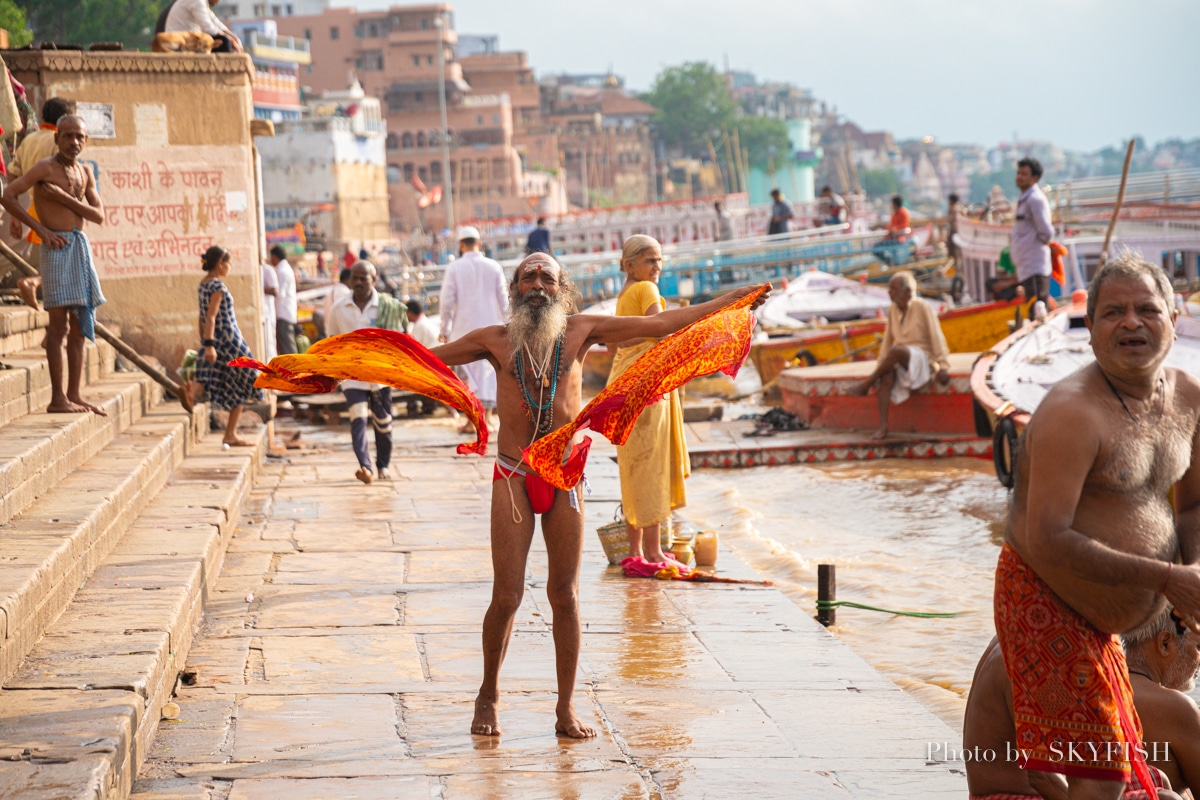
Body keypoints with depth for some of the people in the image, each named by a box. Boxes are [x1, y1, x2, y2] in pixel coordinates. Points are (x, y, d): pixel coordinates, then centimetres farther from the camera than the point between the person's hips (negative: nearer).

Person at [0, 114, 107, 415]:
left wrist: (63, 197, -9)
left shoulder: (84, 172, 13)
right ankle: (57, 398, -11)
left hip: (81, 246, 7)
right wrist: (40, 229, -14)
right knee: (59, 323, -10)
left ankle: (74, 395, 13)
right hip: (58, 246, -7)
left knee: (81, 325, 8)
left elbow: (99, 216, 4)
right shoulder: (46, 168, -6)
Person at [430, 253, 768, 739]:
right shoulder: (495, 340, 5)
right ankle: (489, 695, 18)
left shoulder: (582, 331, 6)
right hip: (513, 477, -1)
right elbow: (426, 357, 13)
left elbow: (658, 324, 8)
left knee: (565, 595, 4)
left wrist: (728, 301, 7)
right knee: (506, 596, -3)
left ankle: (566, 709, 13)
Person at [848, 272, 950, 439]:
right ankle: (883, 427, -39)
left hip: (921, 357, -5)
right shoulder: (893, 311, 11)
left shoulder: (923, 308, -6)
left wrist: (943, 367, -12)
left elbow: (936, 338, -8)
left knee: (896, 350, -38)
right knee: (886, 376, -31)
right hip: (898, 361, 5)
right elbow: (887, 341, 15)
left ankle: (865, 385, -23)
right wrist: (880, 366, 9)